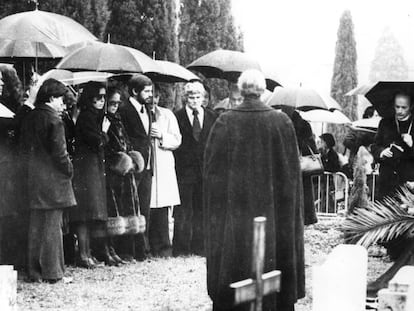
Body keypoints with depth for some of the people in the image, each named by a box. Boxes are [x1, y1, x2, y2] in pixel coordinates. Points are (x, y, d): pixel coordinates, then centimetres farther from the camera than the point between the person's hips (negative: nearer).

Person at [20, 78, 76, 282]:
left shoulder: (29, 118, 9)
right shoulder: (54, 120, -13)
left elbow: (25, 148, 13)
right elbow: (59, 152, -16)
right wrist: (68, 169, -4)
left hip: (33, 178, 7)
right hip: (52, 179, -7)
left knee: (35, 225, 11)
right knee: (52, 225, -2)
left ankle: (35, 271, 15)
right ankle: (52, 271, 1)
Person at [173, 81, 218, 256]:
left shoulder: (212, 117, 11)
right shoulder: (177, 117, 1)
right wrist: (175, 166, -7)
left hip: (206, 169, 3)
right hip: (184, 170, -3)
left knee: (202, 211, 6)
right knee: (183, 212, -2)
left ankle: (199, 247, 13)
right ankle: (181, 248, 5)